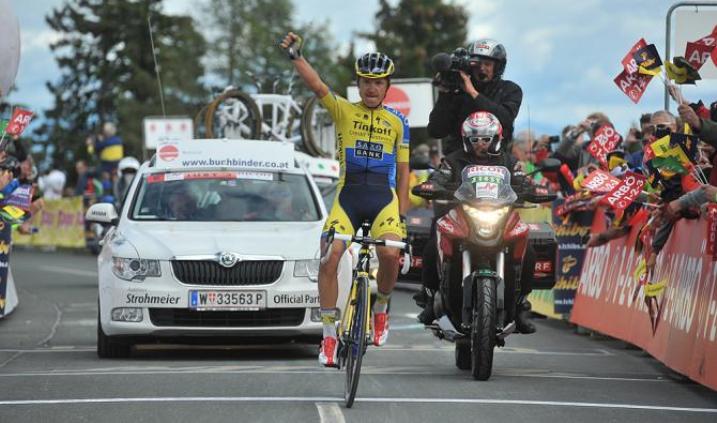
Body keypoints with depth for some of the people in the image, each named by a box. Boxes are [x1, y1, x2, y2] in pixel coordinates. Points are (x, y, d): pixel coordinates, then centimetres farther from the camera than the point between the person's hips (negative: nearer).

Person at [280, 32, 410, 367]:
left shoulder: (398, 122, 10)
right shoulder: (343, 111, 6)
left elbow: (403, 172, 12)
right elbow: (316, 85, -12)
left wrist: (402, 215, 4)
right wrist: (295, 56, -29)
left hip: (384, 197, 0)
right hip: (348, 193, 0)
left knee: (390, 254, -25)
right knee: (329, 258, -16)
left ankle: (381, 308, 5)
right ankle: (329, 335, -4)